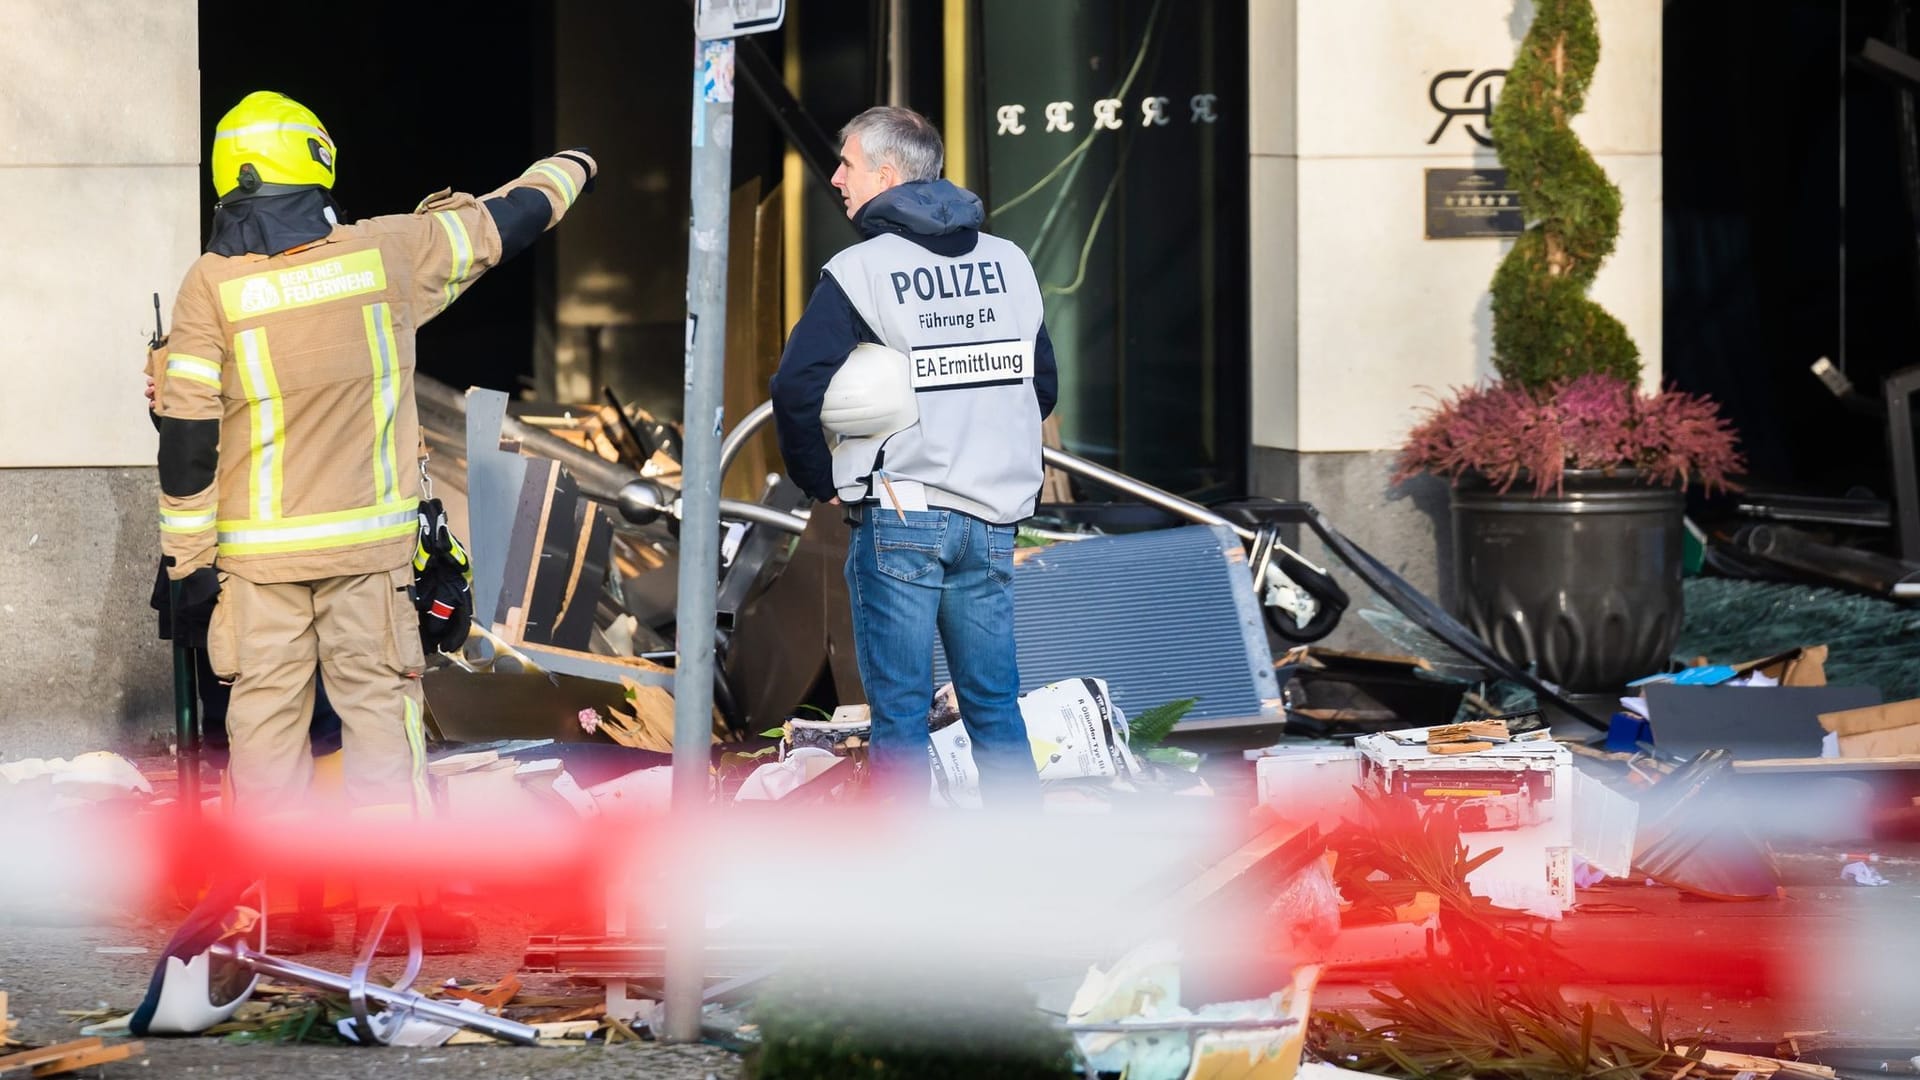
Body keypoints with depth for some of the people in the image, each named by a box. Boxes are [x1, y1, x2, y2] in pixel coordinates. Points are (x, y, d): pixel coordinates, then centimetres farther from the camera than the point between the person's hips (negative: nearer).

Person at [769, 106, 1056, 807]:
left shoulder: (859, 271, -8)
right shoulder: (1008, 262, 9)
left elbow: (797, 387, -16)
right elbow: (1043, 383, 16)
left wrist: (819, 479, -1)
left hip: (898, 517, -5)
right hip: (993, 517, 5)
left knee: (899, 712, 1)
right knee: (995, 707, 10)